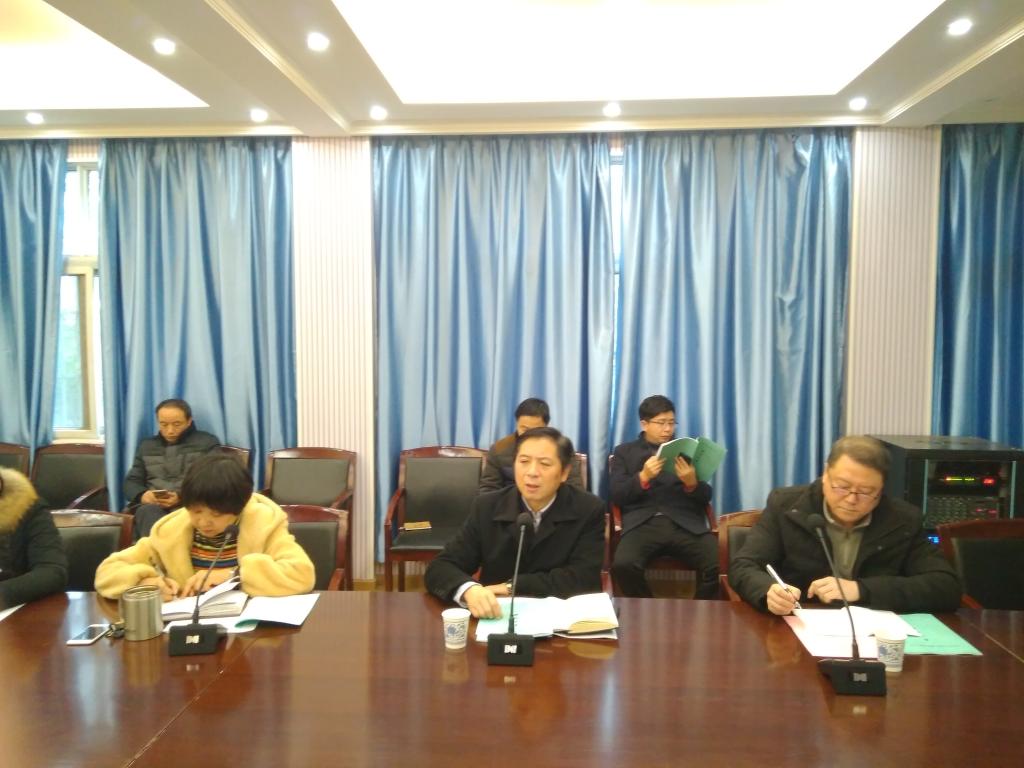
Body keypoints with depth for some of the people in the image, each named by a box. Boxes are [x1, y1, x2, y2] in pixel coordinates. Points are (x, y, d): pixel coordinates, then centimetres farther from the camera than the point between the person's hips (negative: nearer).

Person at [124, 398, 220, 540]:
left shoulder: (208, 443, 11)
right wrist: (142, 495, -3)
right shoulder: (146, 446, 25)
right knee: (148, 512, -36)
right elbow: (131, 482, 22)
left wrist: (183, 497, -15)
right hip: (151, 506, 3)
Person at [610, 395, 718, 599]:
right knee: (623, 565, -31)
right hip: (643, 524, -1)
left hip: (686, 524, 1)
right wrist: (643, 477, -12)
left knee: (719, 566, -27)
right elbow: (617, 496, 5)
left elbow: (706, 497, 14)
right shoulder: (624, 452, 16)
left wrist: (692, 483, -9)